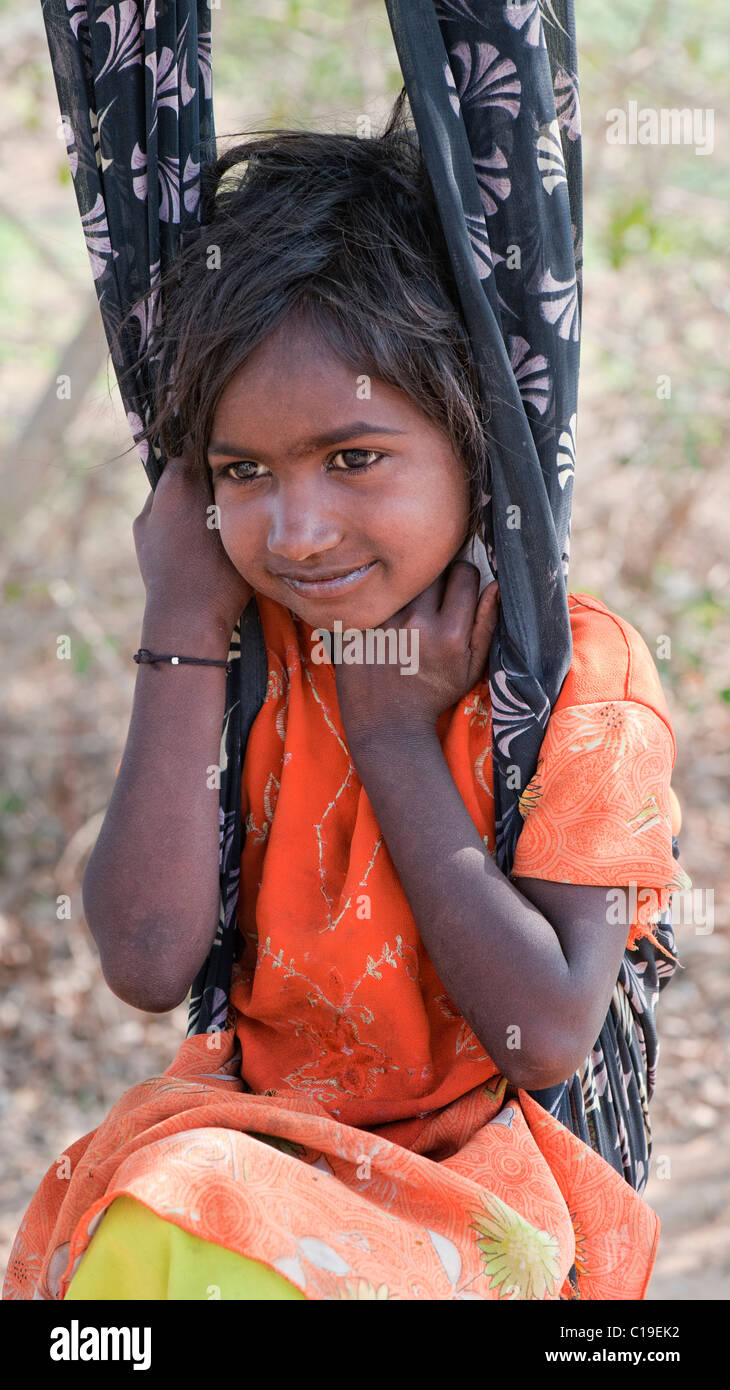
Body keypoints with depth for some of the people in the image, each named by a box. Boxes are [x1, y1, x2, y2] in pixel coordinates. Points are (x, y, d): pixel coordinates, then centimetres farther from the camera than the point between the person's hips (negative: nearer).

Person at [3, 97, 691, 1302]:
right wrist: (183, 629, -13)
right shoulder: (240, 644, 0)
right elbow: (148, 964, -13)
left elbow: (547, 1039, -17)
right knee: (139, 1220, -29)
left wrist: (394, 730, -15)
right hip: (248, 1125, 3)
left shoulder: (581, 672, -10)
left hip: (475, 1170, -3)